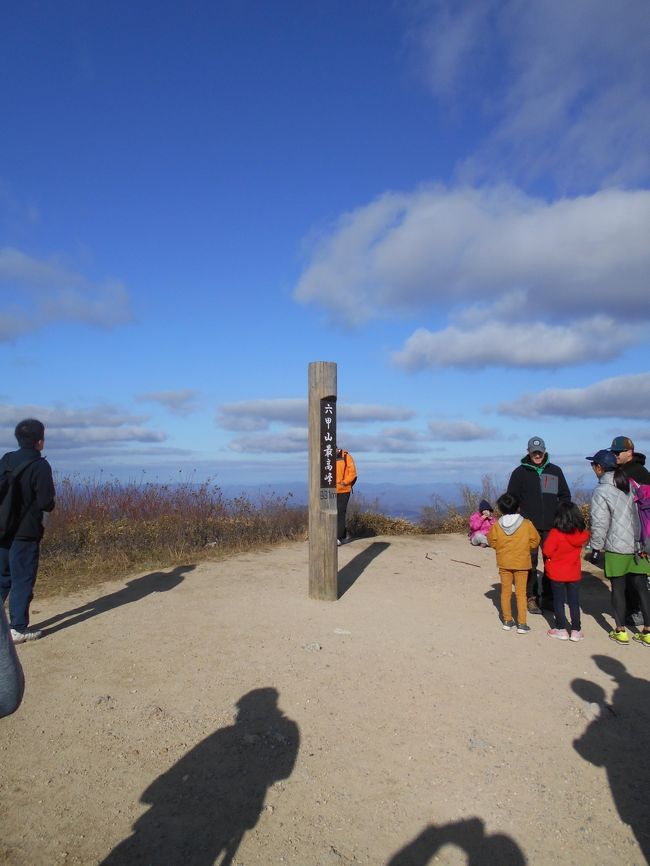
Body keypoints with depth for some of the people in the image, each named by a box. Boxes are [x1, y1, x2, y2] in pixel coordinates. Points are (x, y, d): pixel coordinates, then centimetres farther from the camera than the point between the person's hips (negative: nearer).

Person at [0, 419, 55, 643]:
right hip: (25, 532, -6)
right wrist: (49, 504, 5)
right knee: (22, 580, 4)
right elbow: (46, 502, -16)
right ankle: (18, 628, 10)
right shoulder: (40, 465, -15)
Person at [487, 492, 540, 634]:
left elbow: (492, 542, -1)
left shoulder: (497, 525, -7)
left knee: (505, 592, 13)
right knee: (521, 593, 6)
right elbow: (535, 542, -5)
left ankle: (507, 621, 20)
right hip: (521, 563, -1)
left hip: (504, 563, 1)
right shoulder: (526, 524, -10)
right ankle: (521, 624, 8)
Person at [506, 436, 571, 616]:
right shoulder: (520, 472, 2)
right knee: (531, 563, 2)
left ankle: (548, 597, 19)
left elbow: (565, 496, 13)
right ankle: (531, 598, 11)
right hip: (529, 527, -2)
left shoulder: (555, 471, 8)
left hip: (551, 526, 2)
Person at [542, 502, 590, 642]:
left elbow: (547, 551, -20)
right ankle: (576, 631, 15)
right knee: (574, 602, 12)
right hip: (574, 574, 3)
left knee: (559, 602, 9)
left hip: (557, 574, -3)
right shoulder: (581, 534, -7)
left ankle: (562, 630, 13)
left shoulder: (555, 533, -21)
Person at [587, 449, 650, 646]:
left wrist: (596, 548, -3)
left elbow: (600, 524, -12)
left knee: (618, 588, 6)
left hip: (616, 548, -5)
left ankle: (620, 630, 13)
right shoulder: (629, 485, 8)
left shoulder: (601, 491, -9)